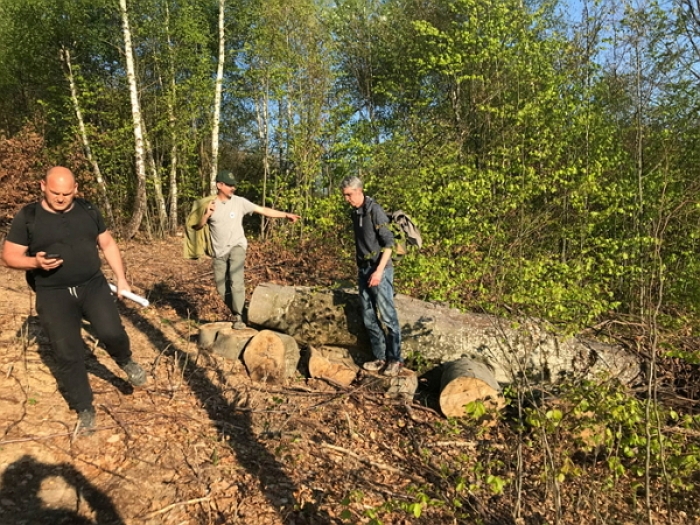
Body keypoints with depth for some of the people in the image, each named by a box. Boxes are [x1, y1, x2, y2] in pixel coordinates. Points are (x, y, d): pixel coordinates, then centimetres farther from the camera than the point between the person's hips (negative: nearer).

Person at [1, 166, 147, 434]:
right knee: (67, 354, 2)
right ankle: (84, 409, 18)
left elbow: (107, 244, 12)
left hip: (93, 285, 1)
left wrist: (121, 278, 8)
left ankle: (126, 361, 15)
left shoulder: (88, 211, 5)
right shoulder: (27, 217, -4)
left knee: (112, 333, -20)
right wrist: (36, 262, -22)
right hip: (54, 294, -1)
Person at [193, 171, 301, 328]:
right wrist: (206, 214, -17)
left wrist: (286, 215, -12)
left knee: (236, 281, -20)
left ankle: (238, 317, -9)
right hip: (219, 252, 3)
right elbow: (196, 226, 1)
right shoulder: (209, 204, -1)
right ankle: (236, 312, 28)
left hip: (236, 247, -2)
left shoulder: (239, 202, -5)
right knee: (222, 289, 6)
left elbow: (263, 210, -6)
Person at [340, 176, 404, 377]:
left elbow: (389, 242, -16)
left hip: (379, 270, -8)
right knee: (369, 318, 8)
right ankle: (381, 358, 16)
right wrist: (360, 269, 17)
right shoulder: (355, 213, 11)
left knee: (387, 316, -5)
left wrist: (379, 270, -21)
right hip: (363, 270, 8)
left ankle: (395, 360, 5)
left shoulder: (374, 210, -12)